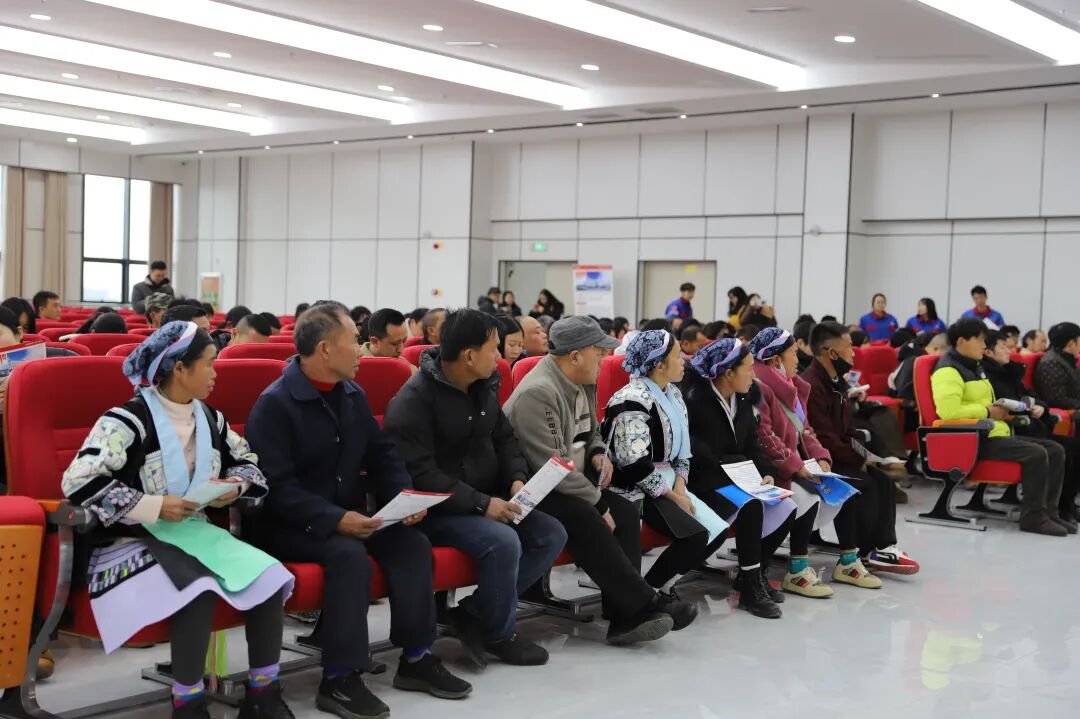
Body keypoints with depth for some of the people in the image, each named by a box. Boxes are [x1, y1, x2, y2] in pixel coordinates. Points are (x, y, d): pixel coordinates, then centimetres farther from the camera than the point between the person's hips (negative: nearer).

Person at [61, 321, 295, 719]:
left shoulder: (210, 418, 11)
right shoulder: (128, 420, -12)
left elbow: (247, 461, 24)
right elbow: (78, 482, -20)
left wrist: (236, 485, -1)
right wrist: (152, 506, -23)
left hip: (194, 531, 7)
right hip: (135, 539, -7)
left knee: (269, 577, -15)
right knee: (199, 589, -36)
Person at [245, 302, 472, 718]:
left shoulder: (354, 395, 11)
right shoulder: (274, 404, -14)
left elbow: (382, 456, 14)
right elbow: (276, 487, -22)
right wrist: (334, 519, -32)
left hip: (348, 518, 7)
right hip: (288, 527, -7)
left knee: (412, 542, -15)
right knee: (349, 555, -33)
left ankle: (416, 659, -4)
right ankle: (339, 681, -25)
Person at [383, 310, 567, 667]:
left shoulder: (485, 387, 7)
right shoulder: (413, 401, -18)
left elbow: (504, 437, 18)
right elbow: (420, 474, -23)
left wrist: (517, 477, -3)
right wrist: (481, 504, -27)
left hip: (487, 500, 8)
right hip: (435, 511, -8)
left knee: (552, 534, -7)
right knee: (503, 541, -31)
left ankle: (472, 613, -5)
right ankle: (498, 634, -5)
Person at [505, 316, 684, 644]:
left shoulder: (583, 383, 8)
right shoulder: (538, 393, -22)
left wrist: (598, 453, 3)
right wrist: (598, 504, -20)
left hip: (571, 484, 9)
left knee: (626, 513, -14)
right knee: (584, 520, -33)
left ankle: (626, 617, -19)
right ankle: (643, 602, -26)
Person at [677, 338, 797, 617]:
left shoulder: (743, 399, 11)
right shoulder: (693, 397, -15)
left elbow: (752, 443, 12)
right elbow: (690, 450, -19)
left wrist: (767, 472, -5)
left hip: (735, 476, 8)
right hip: (701, 481, -8)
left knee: (786, 508, -10)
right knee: (751, 505, -32)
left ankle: (753, 574, 8)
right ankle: (750, 588, -21)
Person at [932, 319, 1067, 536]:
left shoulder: (974, 366, 22)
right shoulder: (948, 370, -12)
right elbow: (948, 410, -27)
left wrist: (999, 409, 12)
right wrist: (987, 411, -16)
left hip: (997, 433, 10)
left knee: (1055, 451, 2)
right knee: (1036, 454, -25)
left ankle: (1048, 512, 4)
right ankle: (1033, 517, -15)